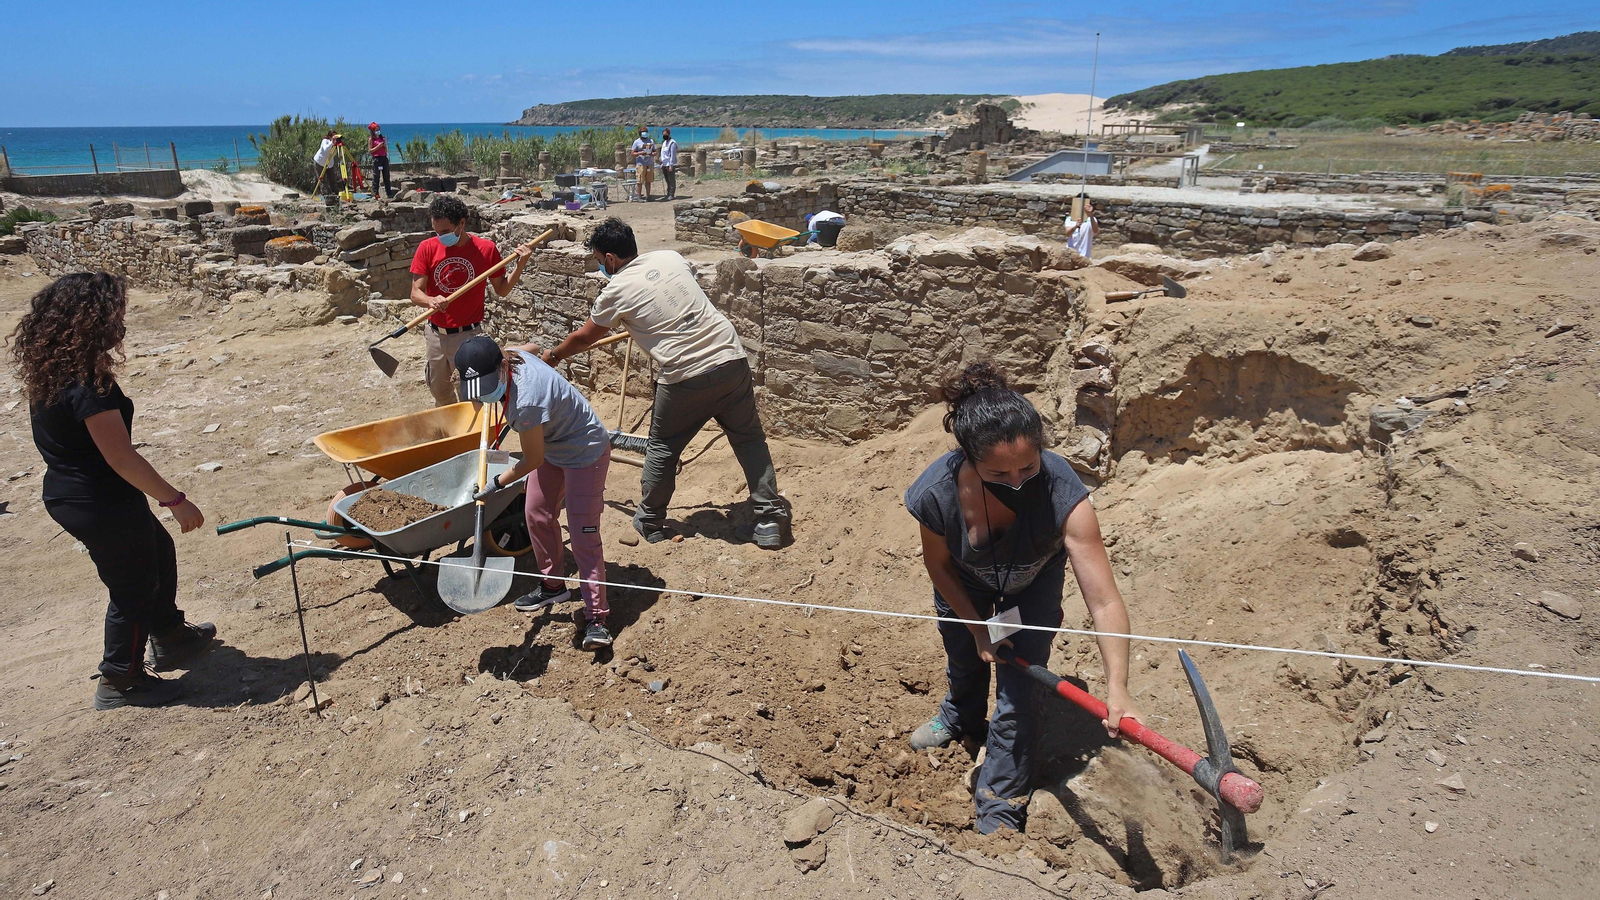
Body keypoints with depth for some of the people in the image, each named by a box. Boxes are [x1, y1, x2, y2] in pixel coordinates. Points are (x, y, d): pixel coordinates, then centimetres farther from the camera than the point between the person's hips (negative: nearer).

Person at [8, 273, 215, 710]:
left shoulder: (49, 372, 2)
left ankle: (170, 637, 44)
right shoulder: (88, 385, -28)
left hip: (66, 492, 10)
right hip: (102, 506, -10)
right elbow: (121, 458, -27)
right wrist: (175, 500, -19)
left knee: (158, 552, 27)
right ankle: (121, 682, 26)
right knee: (133, 590, 9)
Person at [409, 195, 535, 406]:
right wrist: (431, 301, -30)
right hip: (435, 335, 3)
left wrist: (520, 264, -12)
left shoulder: (486, 248, -9)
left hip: (468, 336, -3)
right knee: (440, 394, 20)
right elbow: (415, 294, -8)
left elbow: (502, 290, 2)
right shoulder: (427, 248, -6)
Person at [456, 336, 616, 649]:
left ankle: (596, 616, -7)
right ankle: (553, 585, 33)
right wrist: (486, 351, 18)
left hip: (585, 454, -10)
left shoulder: (525, 402, -38)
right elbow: (533, 347, 14)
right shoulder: (512, 355, -14)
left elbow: (533, 460, -24)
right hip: (551, 447, 10)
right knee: (538, 516, 14)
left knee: (583, 533, -12)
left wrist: (498, 482, -11)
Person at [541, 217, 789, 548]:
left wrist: (553, 355, 35)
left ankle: (651, 523, 30)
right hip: (731, 359, 4)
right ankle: (770, 522, 13)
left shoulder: (617, 291, 0)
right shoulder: (671, 257, 12)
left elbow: (584, 338, 16)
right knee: (750, 439, 13)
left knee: (662, 448, 16)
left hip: (685, 378, -4)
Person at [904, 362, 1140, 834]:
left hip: (1033, 583, -1)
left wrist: (1117, 688, -57)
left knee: (1018, 694, -5)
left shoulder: (1062, 494, -45)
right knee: (965, 656, 25)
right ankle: (962, 715, 62)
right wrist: (977, 627, -10)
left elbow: (1105, 602, -47)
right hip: (966, 583, 2)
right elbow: (939, 566, -17)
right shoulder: (935, 494, -40)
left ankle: (1000, 809, 20)